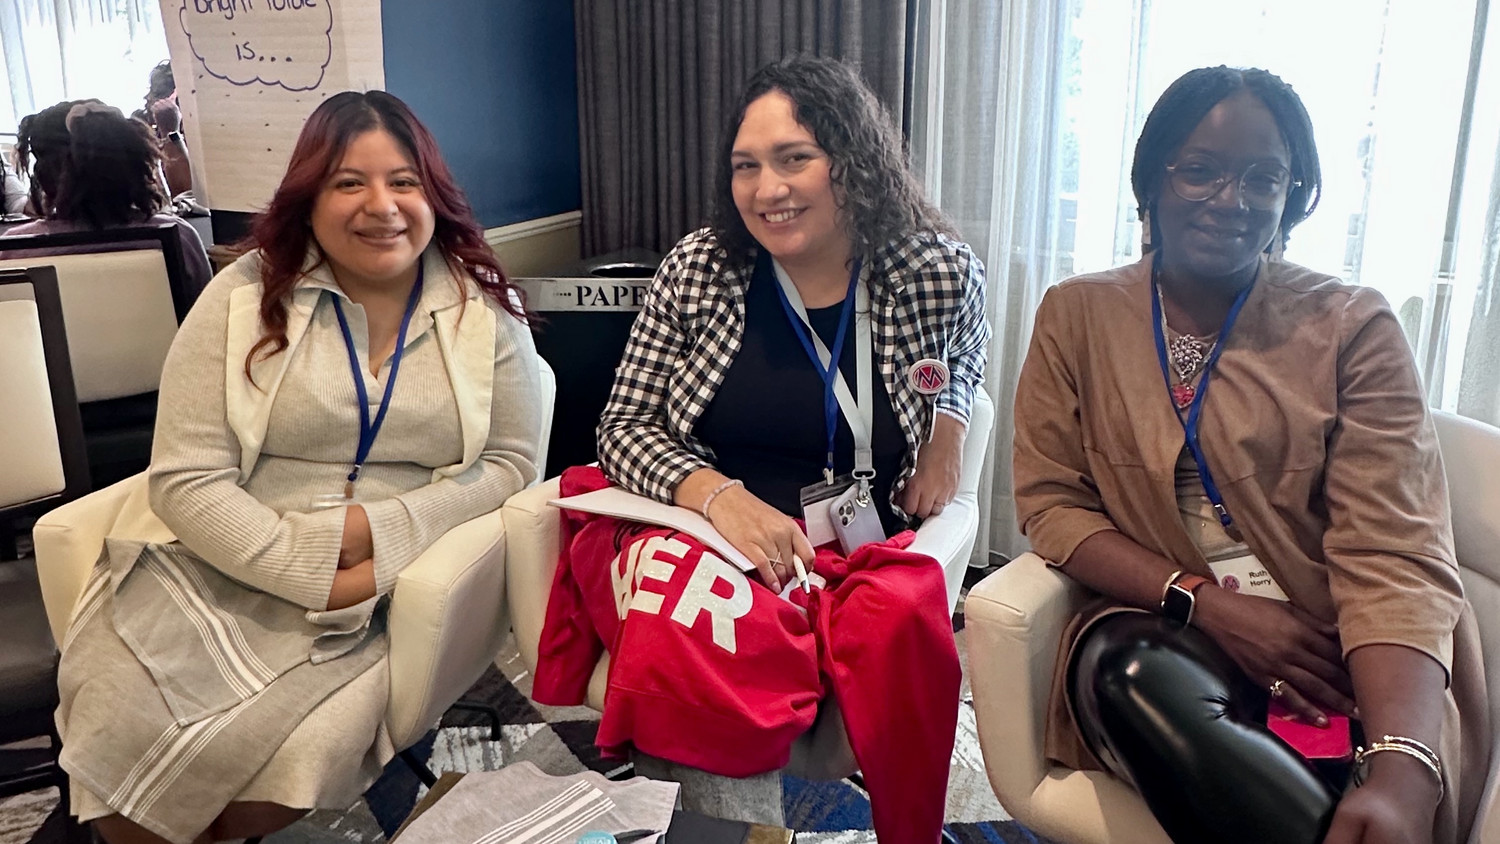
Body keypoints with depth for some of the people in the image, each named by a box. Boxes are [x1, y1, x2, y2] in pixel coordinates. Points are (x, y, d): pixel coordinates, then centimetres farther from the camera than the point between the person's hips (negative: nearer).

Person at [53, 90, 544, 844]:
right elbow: (187, 479, -4)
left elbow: (510, 462, 2)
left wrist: (384, 531, -15)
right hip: (216, 571, 1)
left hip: (391, 593, 0)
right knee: (130, 728, -25)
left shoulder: (485, 307, 3)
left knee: (299, 754, -27)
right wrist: (311, 569, -17)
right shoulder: (245, 298, 0)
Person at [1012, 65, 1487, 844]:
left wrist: (1400, 773, -28)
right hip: (1163, 629, 2)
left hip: (1332, 661, -1)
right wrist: (1207, 603, -15)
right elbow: (1049, 502, 1)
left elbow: (1392, 557, -11)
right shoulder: (1076, 316, 4)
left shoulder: (1352, 328, -2)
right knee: (1139, 678, -33)